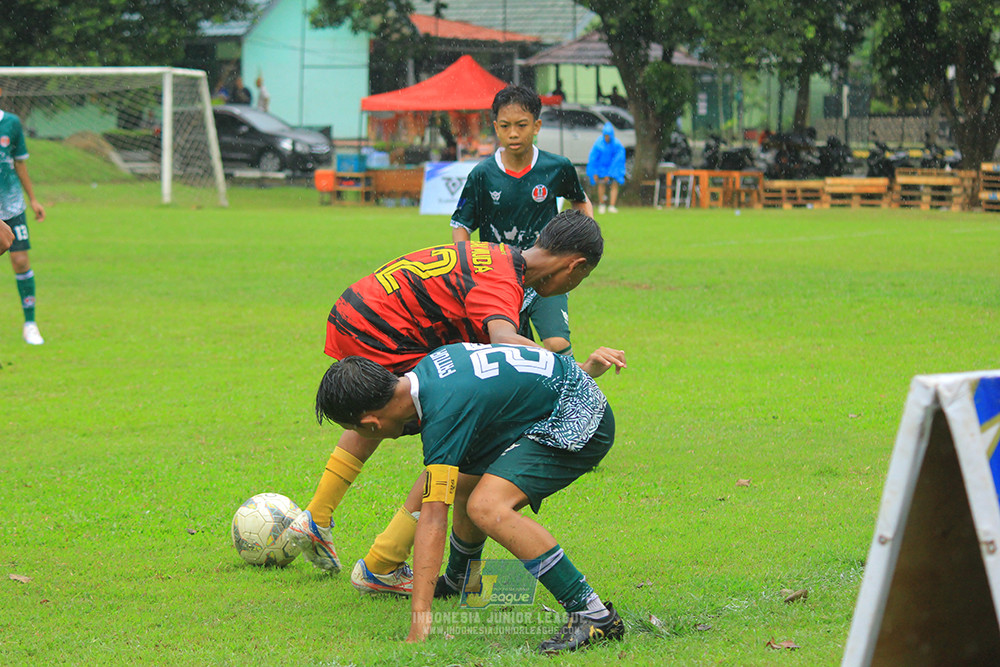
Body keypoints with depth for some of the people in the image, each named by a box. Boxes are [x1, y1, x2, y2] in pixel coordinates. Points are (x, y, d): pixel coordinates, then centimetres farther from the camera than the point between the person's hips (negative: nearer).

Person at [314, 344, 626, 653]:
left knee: (486, 507, -25)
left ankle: (594, 615, -25)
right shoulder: (429, 364, -2)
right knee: (465, 486, 21)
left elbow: (433, 518, -30)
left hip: (577, 419, -10)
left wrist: (418, 625, -32)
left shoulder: (445, 413, -28)